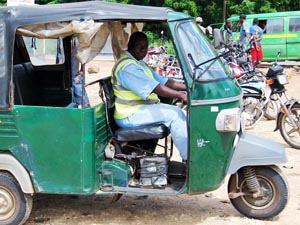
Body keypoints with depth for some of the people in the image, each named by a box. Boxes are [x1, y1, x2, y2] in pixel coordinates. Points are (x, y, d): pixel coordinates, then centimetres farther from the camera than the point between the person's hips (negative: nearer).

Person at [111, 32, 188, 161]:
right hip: (129, 115, -10)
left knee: (177, 111, -3)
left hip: (143, 108, 10)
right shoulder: (127, 66, -16)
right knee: (173, 114, -19)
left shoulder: (139, 63, 19)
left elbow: (163, 81, 13)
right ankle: (189, 157, -17)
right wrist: (181, 95, -28)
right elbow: (154, 88, -25)